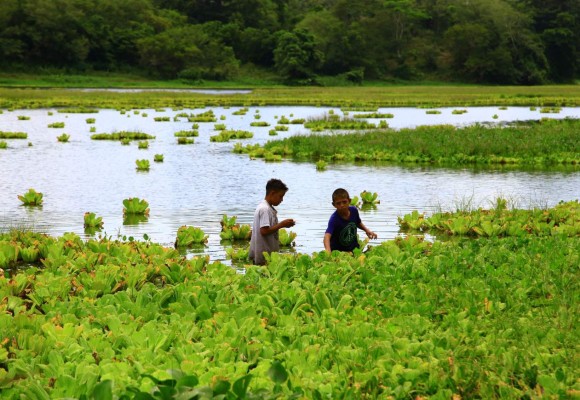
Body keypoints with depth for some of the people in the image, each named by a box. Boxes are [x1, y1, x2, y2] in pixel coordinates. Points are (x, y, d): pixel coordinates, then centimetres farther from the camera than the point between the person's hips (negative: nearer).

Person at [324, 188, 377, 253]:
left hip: (353, 249, 5)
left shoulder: (354, 210, -9)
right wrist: (328, 251, -60)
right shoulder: (334, 219, -27)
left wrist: (367, 230, -3)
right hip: (338, 251, -5)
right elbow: (327, 235, -43)